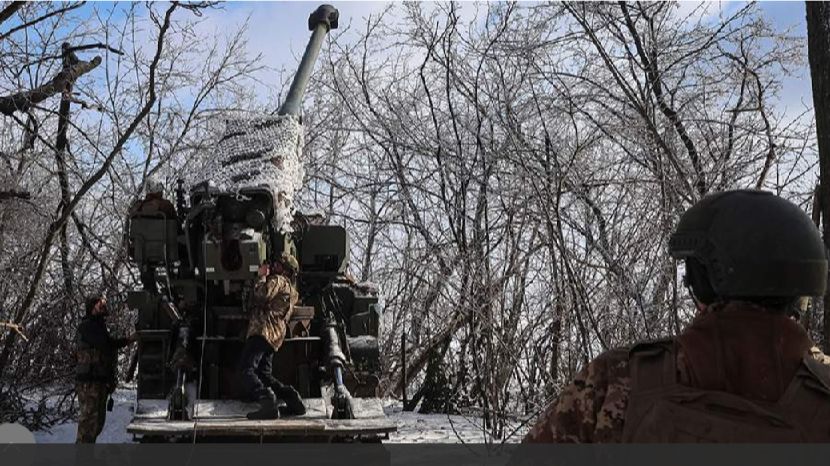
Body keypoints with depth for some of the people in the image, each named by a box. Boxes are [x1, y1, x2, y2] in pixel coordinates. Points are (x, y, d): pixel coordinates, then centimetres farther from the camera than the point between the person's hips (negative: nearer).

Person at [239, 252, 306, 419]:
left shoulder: (278, 280, 2)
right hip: (275, 336, 10)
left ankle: (267, 401, -38)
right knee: (264, 375, 12)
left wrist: (262, 276, 3)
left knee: (246, 370, -20)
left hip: (264, 330, -10)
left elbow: (261, 295, -14)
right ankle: (292, 398, -3)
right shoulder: (292, 290, 31)